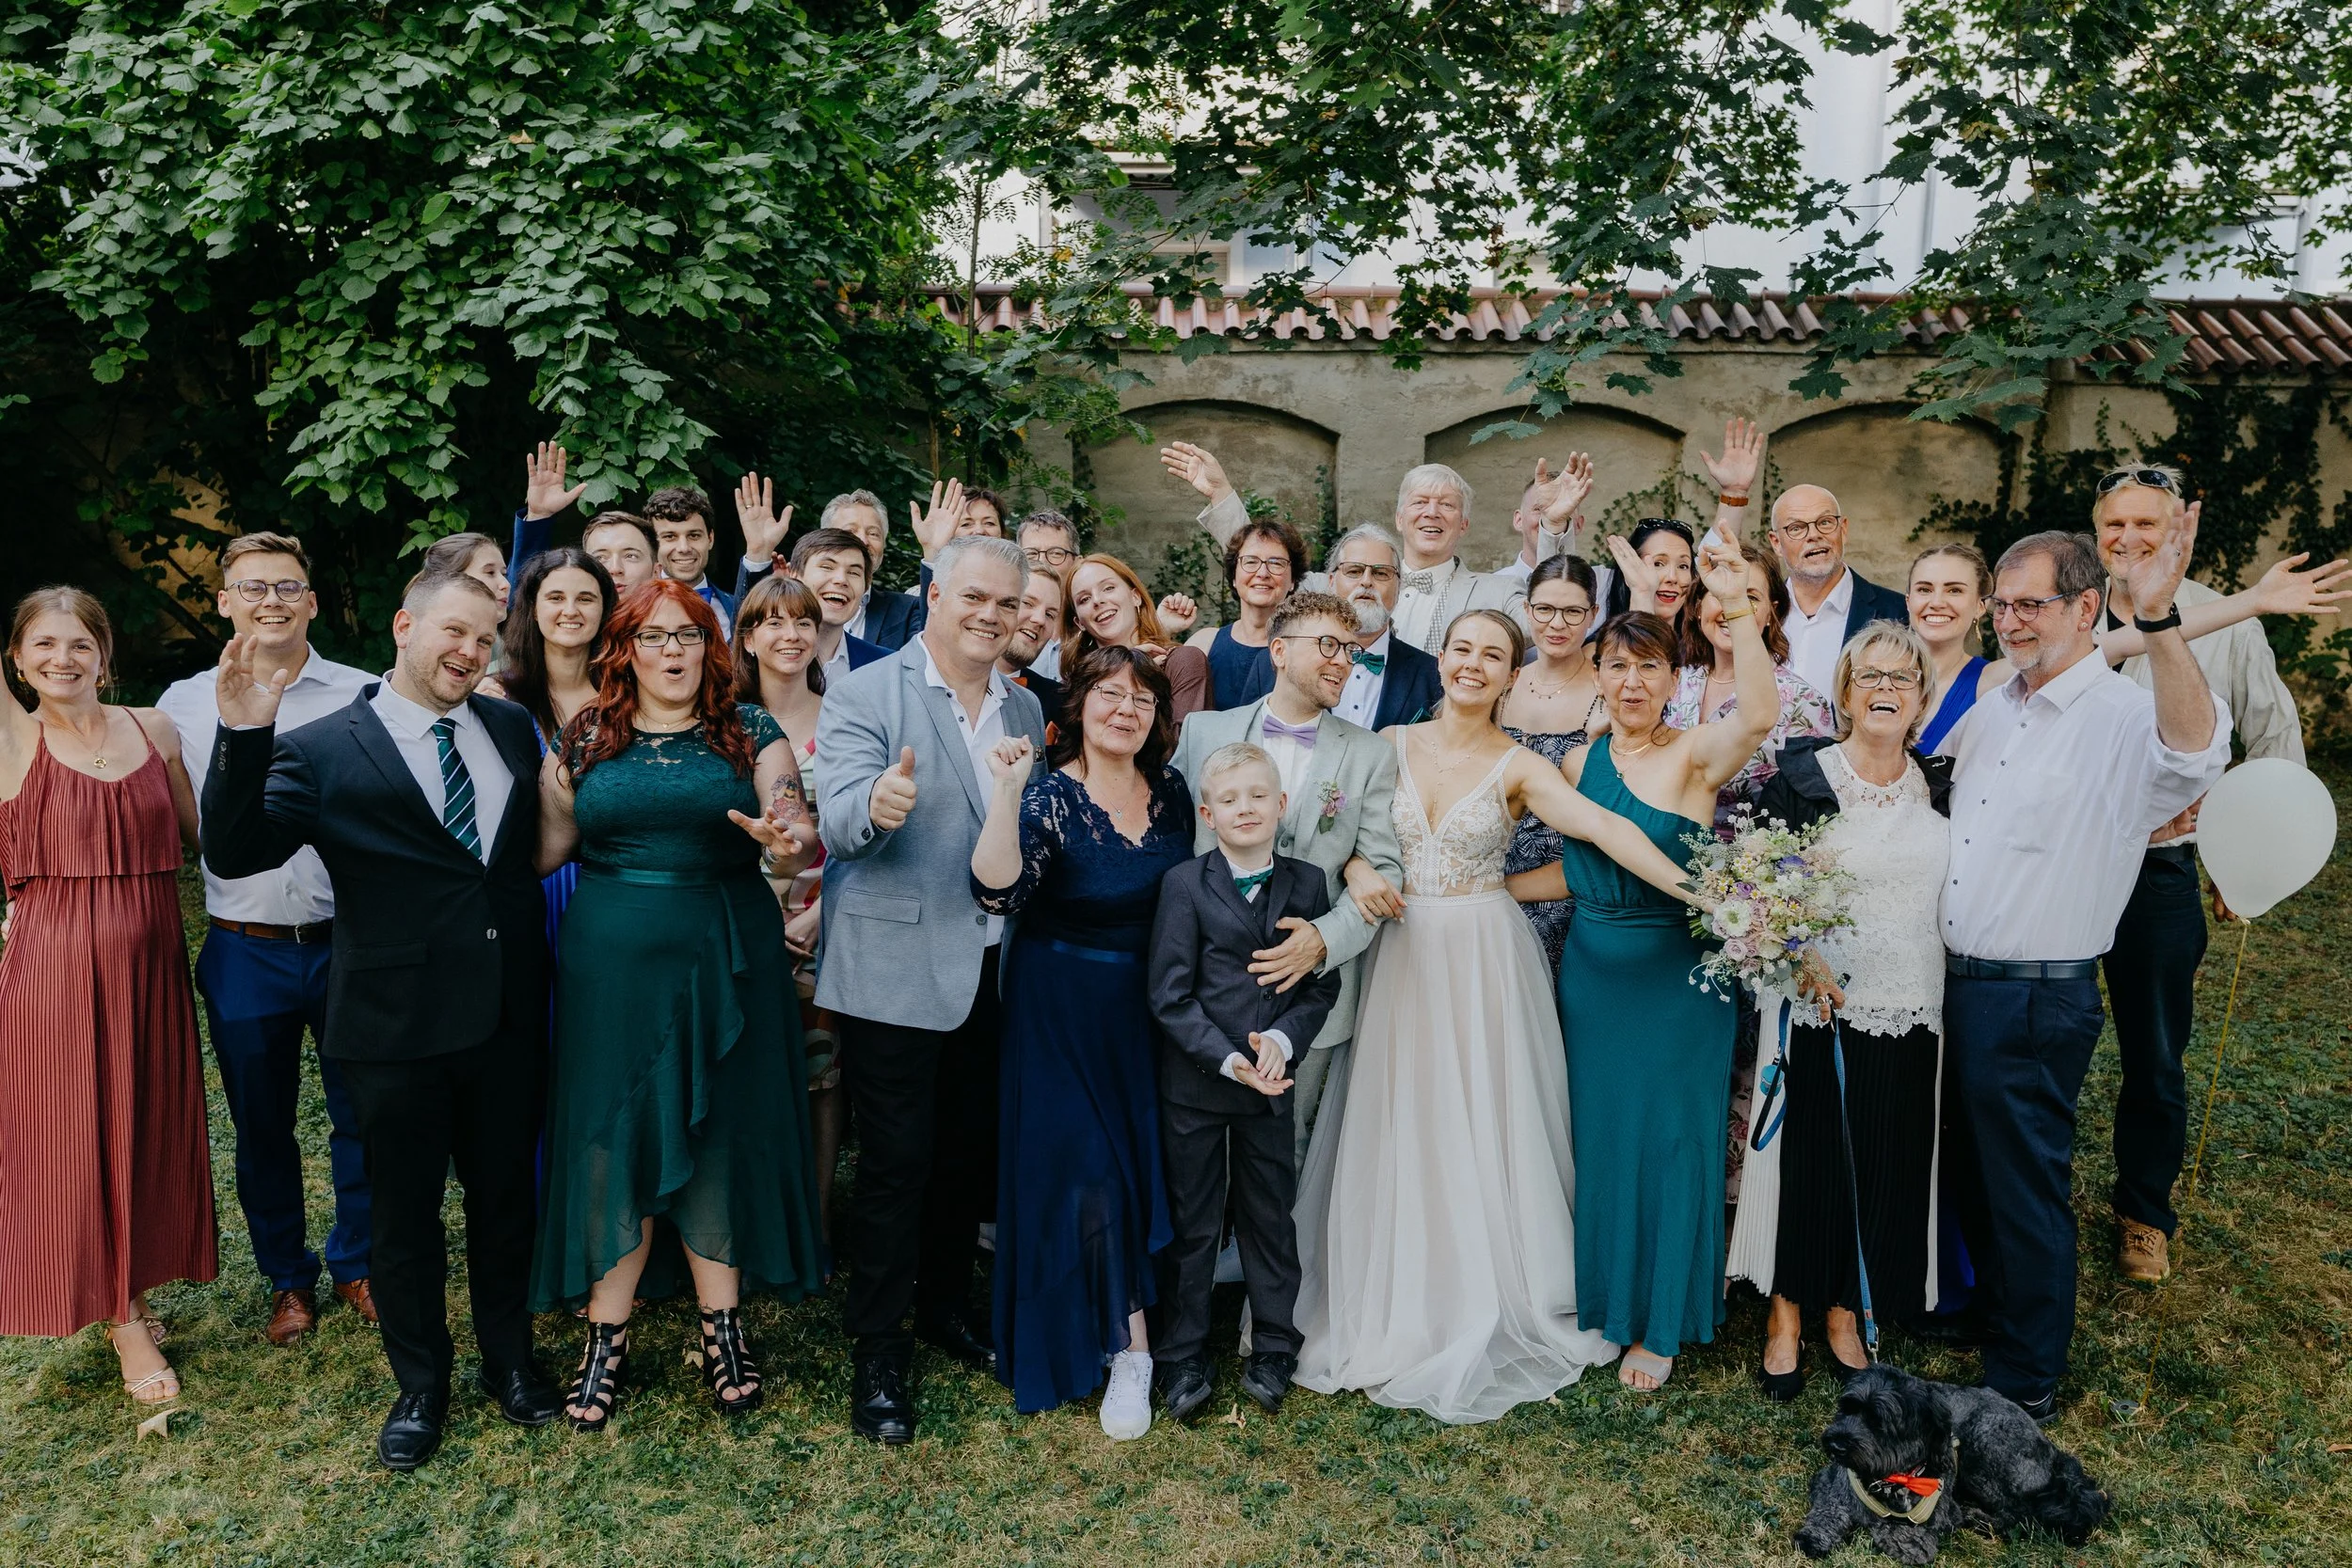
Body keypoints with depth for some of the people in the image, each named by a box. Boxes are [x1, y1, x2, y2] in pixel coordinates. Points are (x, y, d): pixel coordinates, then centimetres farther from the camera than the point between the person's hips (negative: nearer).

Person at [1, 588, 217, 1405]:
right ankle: (123, 1321, 22)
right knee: (74, 1138, 6)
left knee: (147, 1131, 13)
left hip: (149, 965, 3)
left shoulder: (153, 728, 4)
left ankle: (130, 1292, 35)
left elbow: (200, 831, 8)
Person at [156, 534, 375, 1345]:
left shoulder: (363, 698, -2)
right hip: (243, 951, 1)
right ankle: (287, 1279, 32)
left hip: (349, 941, -1)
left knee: (362, 1118, 10)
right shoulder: (184, 705, 3)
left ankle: (356, 1263, 31)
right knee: (261, 1130, 13)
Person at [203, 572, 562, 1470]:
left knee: (504, 1200, 18)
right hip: (396, 1029, -3)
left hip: (507, 1017, 3)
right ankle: (420, 1386, 35)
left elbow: (541, 842, 9)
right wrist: (245, 737, -28)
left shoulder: (512, 729, 5)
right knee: (405, 1217, 14)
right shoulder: (322, 750, -7)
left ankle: (509, 1361, 39)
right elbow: (235, 853, -16)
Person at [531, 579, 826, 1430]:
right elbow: (544, 847, 8)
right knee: (611, 1138, 4)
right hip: (612, 965, 1)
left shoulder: (751, 734, 2)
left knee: (721, 1137, 7)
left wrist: (787, 842, -29)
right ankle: (607, 1335, 18)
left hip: (725, 961, -1)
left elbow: (795, 838, -7)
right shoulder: (583, 738, 6)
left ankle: (722, 1325, 22)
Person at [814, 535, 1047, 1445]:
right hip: (898, 971, -6)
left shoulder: (1025, 709, 10)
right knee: (895, 1167, 2)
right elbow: (838, 823, -23)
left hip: (993, 971, 6)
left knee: (971, 1155, 16)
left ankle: (945, 1307, 37)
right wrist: (876, 804, -43)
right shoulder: (866, 694, -9)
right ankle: (877, 1358, 17)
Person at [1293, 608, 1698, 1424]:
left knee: (1484, 1128, 3)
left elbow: (1605, 827, -17)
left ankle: (1487, 1312, 20)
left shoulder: (1519, 768, -4)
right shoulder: (1392, 744, 5)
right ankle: (1397, 1312, 22)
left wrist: (1689, 887, -29)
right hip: (1401, 954, 2)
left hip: (1483, 959, -2)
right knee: (1400, 1130, 6)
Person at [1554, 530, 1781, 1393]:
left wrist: (1737, 606, -39)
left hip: (1676, 977, -4)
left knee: (1671, 1141, 6)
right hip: (1591, 970, 5)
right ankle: (1600, 1298, 34)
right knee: (1597, 1136, 14)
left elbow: (1759, 713, -32)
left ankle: (1661, 1322, 23)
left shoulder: (1695, 754, -11)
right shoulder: (1578, 762, 5)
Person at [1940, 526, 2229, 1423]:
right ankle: (1985, 1302, 44)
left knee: (2024, 1185, 7)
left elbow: (2196, 753, -40)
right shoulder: (1992, 710, 9)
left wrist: (2157, 618, -51)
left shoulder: (2127, 719, -15)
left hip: (2038, 1000, -7)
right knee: (1973, 1167, 22)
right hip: (1952, 980, 7)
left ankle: (2024, 1383, 24)